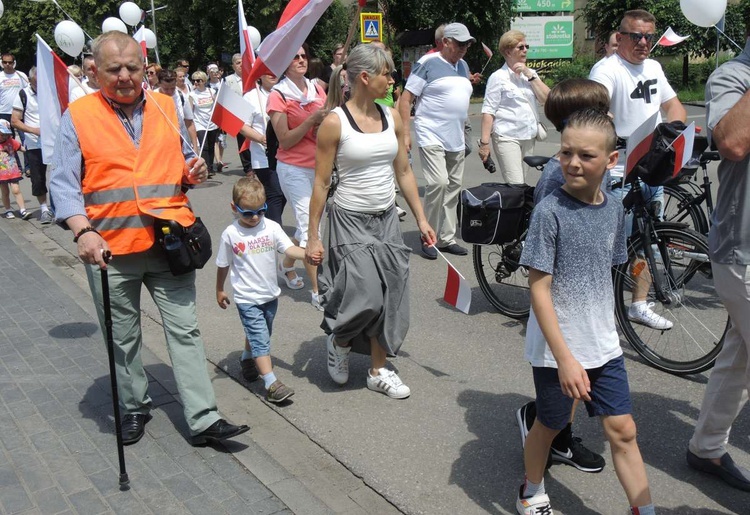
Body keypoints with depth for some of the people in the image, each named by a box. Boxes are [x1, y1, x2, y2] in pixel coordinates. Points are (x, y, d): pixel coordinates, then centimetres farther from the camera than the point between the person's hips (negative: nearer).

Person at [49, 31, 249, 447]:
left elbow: (182, 160, 23)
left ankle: (203, 420, 6)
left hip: (169, 242, 2)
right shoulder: (78, 116, -1)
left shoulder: (166, 108, 10)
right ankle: (134, 408, 32)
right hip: (110, 248, -1)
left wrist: (193, 171, -1)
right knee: (123, 337, 12)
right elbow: (63, 183, -4)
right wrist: (83, 232, -20)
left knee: (185, 330, 1)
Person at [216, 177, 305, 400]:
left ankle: (247, 359, 50)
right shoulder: (230, 234, -10)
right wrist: (220, 290, 12)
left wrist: (306, 254, -35)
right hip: (246, 298, -4)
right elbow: (223, 265, 3)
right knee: (260, 338, -9)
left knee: (258, 333, 22)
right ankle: (271, 384, -9)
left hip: (270, 294, 4)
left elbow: (289, 248, -15)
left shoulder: (271, 227, -6)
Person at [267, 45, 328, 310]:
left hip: (318, 165, 6)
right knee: (310, 226, -9)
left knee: (307, 224, 17)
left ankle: (286, 264, 42)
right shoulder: (278, 95, -8)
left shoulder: (317, 90, 7)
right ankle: (317, 292, -2)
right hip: (294, 167, -6)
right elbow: (285, 140, -13)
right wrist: (311, 119, -22)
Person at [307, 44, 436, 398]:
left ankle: (378, 370, 23)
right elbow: (321, 183, -8)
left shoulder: (392, 117, 4)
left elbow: (404, 172, 10)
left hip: (386, 219, 6)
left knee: (390, 295, 7)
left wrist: (421, 219, 9)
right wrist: (312, 237, -8)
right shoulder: (334, 123, -12)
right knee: (365, 296, -11)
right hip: (350, 219, -5)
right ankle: (337, 340, 22)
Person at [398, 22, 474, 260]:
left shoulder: (462, 65, 15)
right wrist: (405, 134, -14)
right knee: (438, 183, -18)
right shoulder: (428, 63, -7)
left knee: (453, 187, 8)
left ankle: (446, 238, 18)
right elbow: (405, 99, -9)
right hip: (431, 137, -7)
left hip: (456, 140, 8)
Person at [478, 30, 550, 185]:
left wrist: (530, 75, -6)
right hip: (507, 137, -6)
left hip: (529, 137, 6)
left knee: (522, 183, 10)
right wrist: (484, 142, -16)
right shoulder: (498, 77, -5)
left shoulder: (531, 73, 13)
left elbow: (546, 99, 2)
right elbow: (488, 111, -9)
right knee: (515, 186, -13)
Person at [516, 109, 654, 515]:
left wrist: (603, 329, 11)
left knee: (622, 430, 8)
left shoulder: (614, 210, 1)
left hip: (604, 345, 4)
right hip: (557, 348, -4)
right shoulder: (550, 211, -17)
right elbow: (539, 288, -18)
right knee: (549, 426, 14)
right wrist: (564, 357, -21)